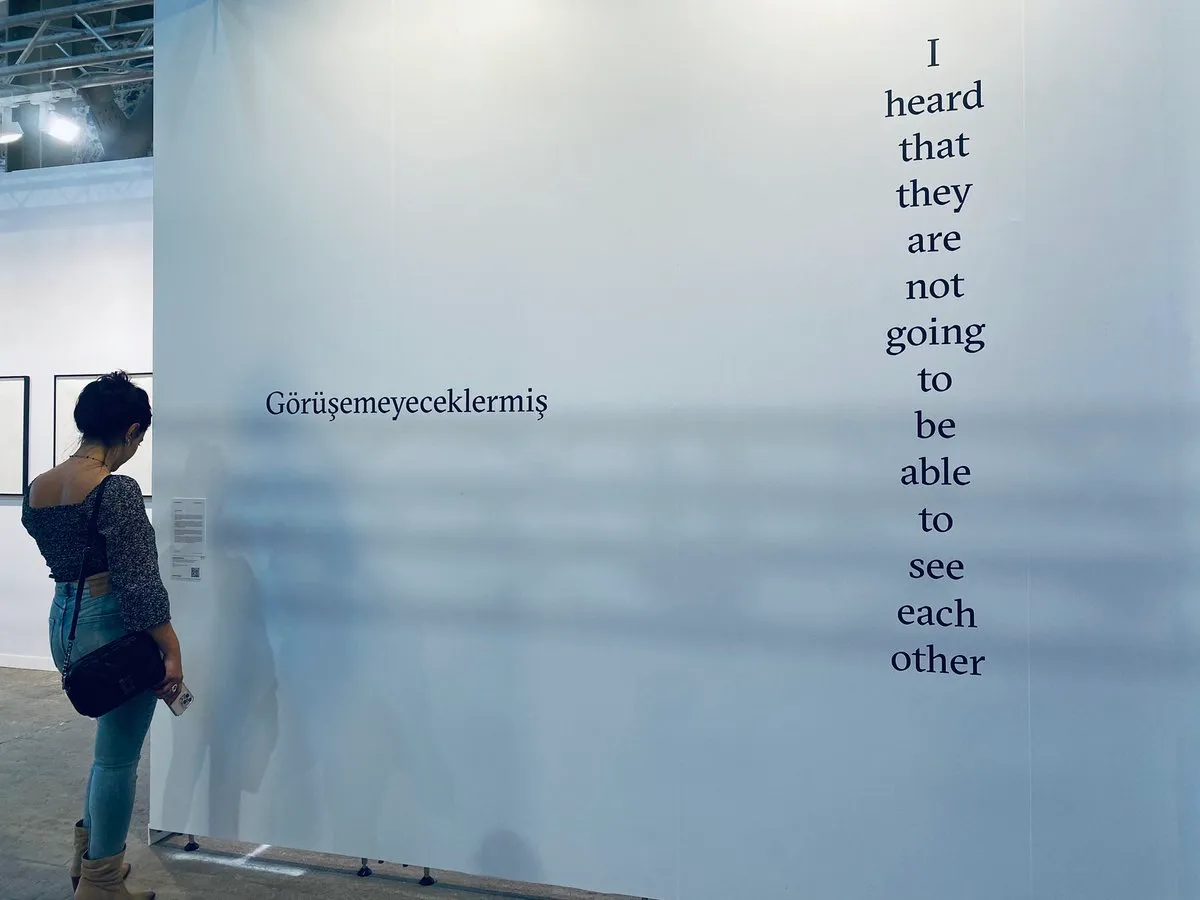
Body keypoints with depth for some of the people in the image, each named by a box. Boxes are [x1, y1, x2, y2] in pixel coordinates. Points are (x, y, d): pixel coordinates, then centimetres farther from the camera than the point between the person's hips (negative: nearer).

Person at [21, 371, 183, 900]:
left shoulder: (36, 489, 4)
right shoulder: (117, 490, -20)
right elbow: (139, 585, -20)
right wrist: (171, 652, -14)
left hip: (62, 622, 8)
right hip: (113, 628, -8)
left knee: (115, 738, 27)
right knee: (118, 756, 8)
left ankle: (88, 852, 39)